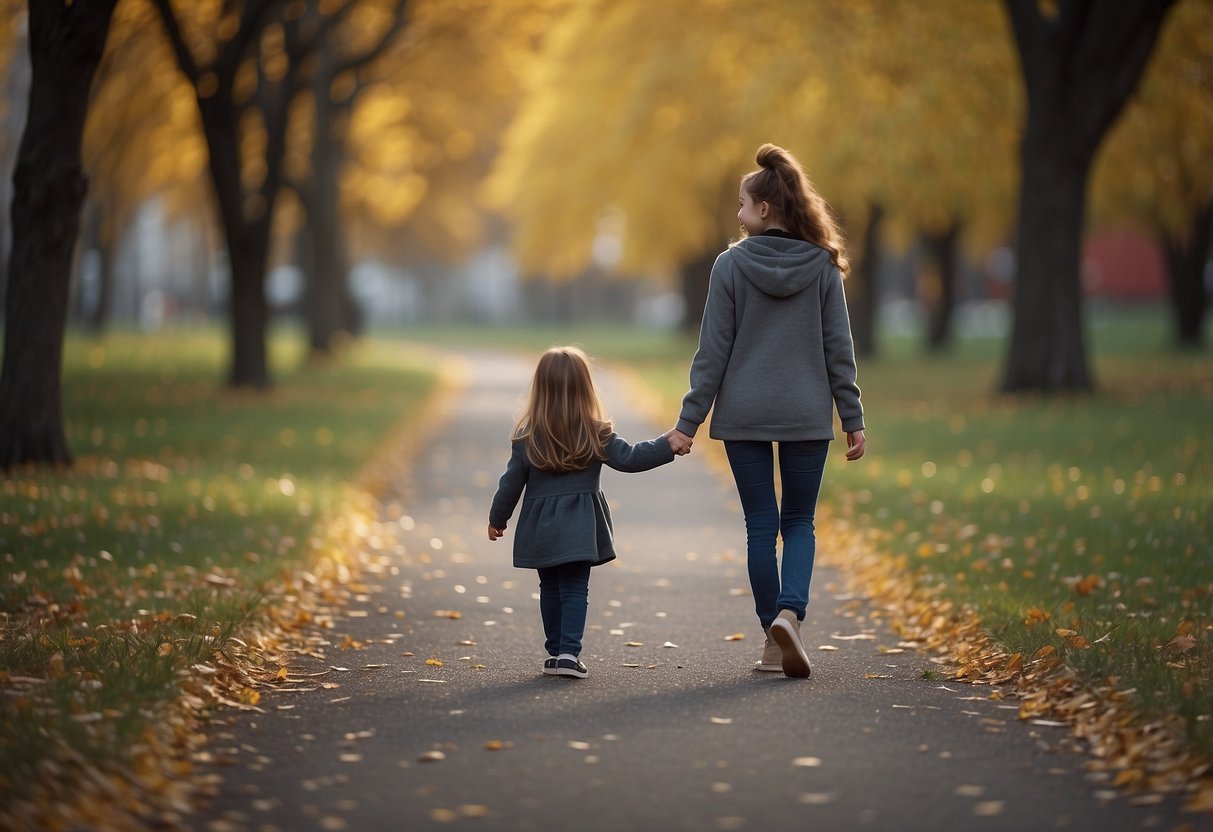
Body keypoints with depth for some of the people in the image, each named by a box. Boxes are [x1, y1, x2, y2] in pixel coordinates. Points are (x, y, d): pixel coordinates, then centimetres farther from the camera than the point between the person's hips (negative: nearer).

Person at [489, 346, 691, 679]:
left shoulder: (527, 436, -2)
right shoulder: (596, 435, -7)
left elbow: (512, 482, 2)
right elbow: (629, 458, -6)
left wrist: (497, 519, 15)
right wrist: (667, 444, 1)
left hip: (541, 528, 2)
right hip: (580, 529, -2)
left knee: (550, 589, 14)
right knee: (575, 590, 1)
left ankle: (555, 651, 19)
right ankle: (568, 652, -11)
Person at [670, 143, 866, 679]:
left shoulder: (731, 264, -6)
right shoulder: (822, 266, -1)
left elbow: (713, 351, -6)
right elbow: (838, 350, 1)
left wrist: (689, 421, -1)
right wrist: (852, 419, 7)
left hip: (744, 414, -1)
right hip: (807, 415, 1)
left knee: (761, 524, 8)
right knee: (799, 522, 11)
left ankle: (774, 637, 10)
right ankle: (789, 612, -12)